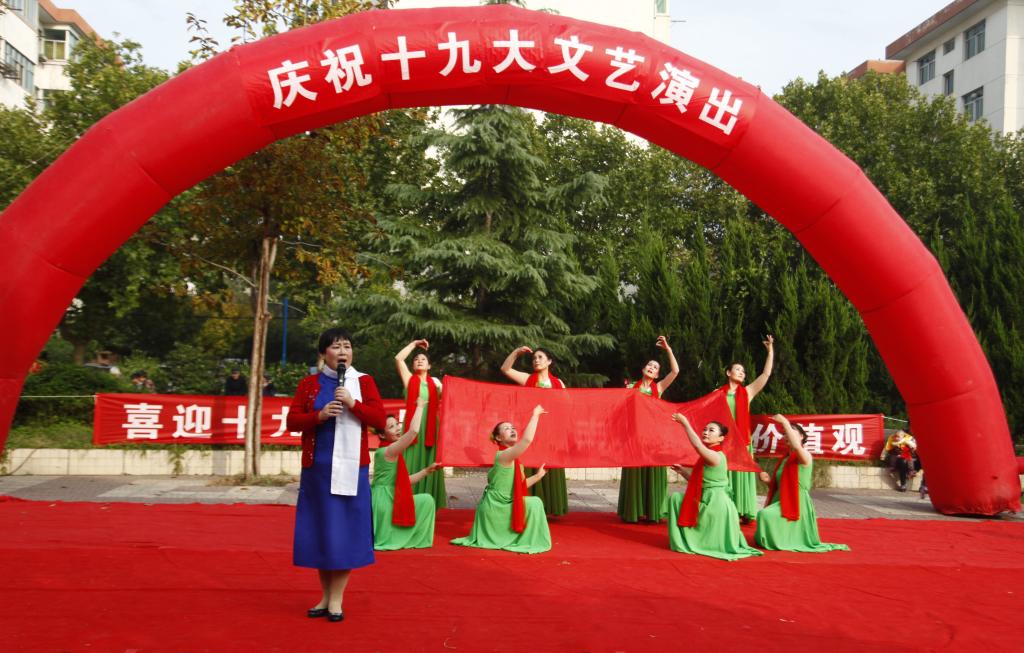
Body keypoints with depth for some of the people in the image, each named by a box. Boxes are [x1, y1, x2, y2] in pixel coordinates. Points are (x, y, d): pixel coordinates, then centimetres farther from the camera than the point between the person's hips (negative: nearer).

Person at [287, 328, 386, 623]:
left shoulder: (364, 381, 4)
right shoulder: (309, 383, 7)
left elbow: (380, 420, -3)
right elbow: (292, 421, 2)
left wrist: (352, 403, -16)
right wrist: (319, 415, -14)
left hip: (351, 468, -2)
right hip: (316, 467, 2)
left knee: (346, 529, -2)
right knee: (319, 529, 5)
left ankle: (337, 598, 6)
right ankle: (326, 595, 17)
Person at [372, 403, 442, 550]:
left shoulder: (384, 452, 15)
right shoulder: (389, 451, -15)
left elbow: (404, 482, 17)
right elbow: (414, 430, -29)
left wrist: (427, 470, 13)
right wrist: (420, 406, -15)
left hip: (389, 501, 10)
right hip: (384, 503, -10)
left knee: (426, 500, 13)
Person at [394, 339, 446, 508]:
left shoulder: (434, 383, 13)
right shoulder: (409, 379, 7)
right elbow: (398, 358, -2)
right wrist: (414, 343, 6)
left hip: (430, 427, 2)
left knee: (428, 465, 3)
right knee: (412, 464, -5)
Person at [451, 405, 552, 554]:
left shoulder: (513, 459, 11)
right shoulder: (504, 455, -20)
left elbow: (518, 487, 13)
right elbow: (527, 439, -35)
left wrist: (537, 476, 7)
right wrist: (535, 415, -27)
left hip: (499, 505, 10)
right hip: (494, 507, -10)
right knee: (534, 503, -11)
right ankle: (530, 542, 0)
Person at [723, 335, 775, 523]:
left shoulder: (747, 392, 7)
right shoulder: (718, 393, 6)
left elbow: (766, 374, 0)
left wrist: (770, 350, -4)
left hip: (741, 440, 1)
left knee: (741, 475, 1)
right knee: (724, 476, 1)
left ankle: (742, 512, 4)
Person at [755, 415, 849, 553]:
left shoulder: (805, 456, -10)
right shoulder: (784, 459, 15)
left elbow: (796, 446, -36)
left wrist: (785, 422, -31)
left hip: (796, 503, -9)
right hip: (782, 501, 9)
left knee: (766, 515, -28)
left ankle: (775, 542, -8)